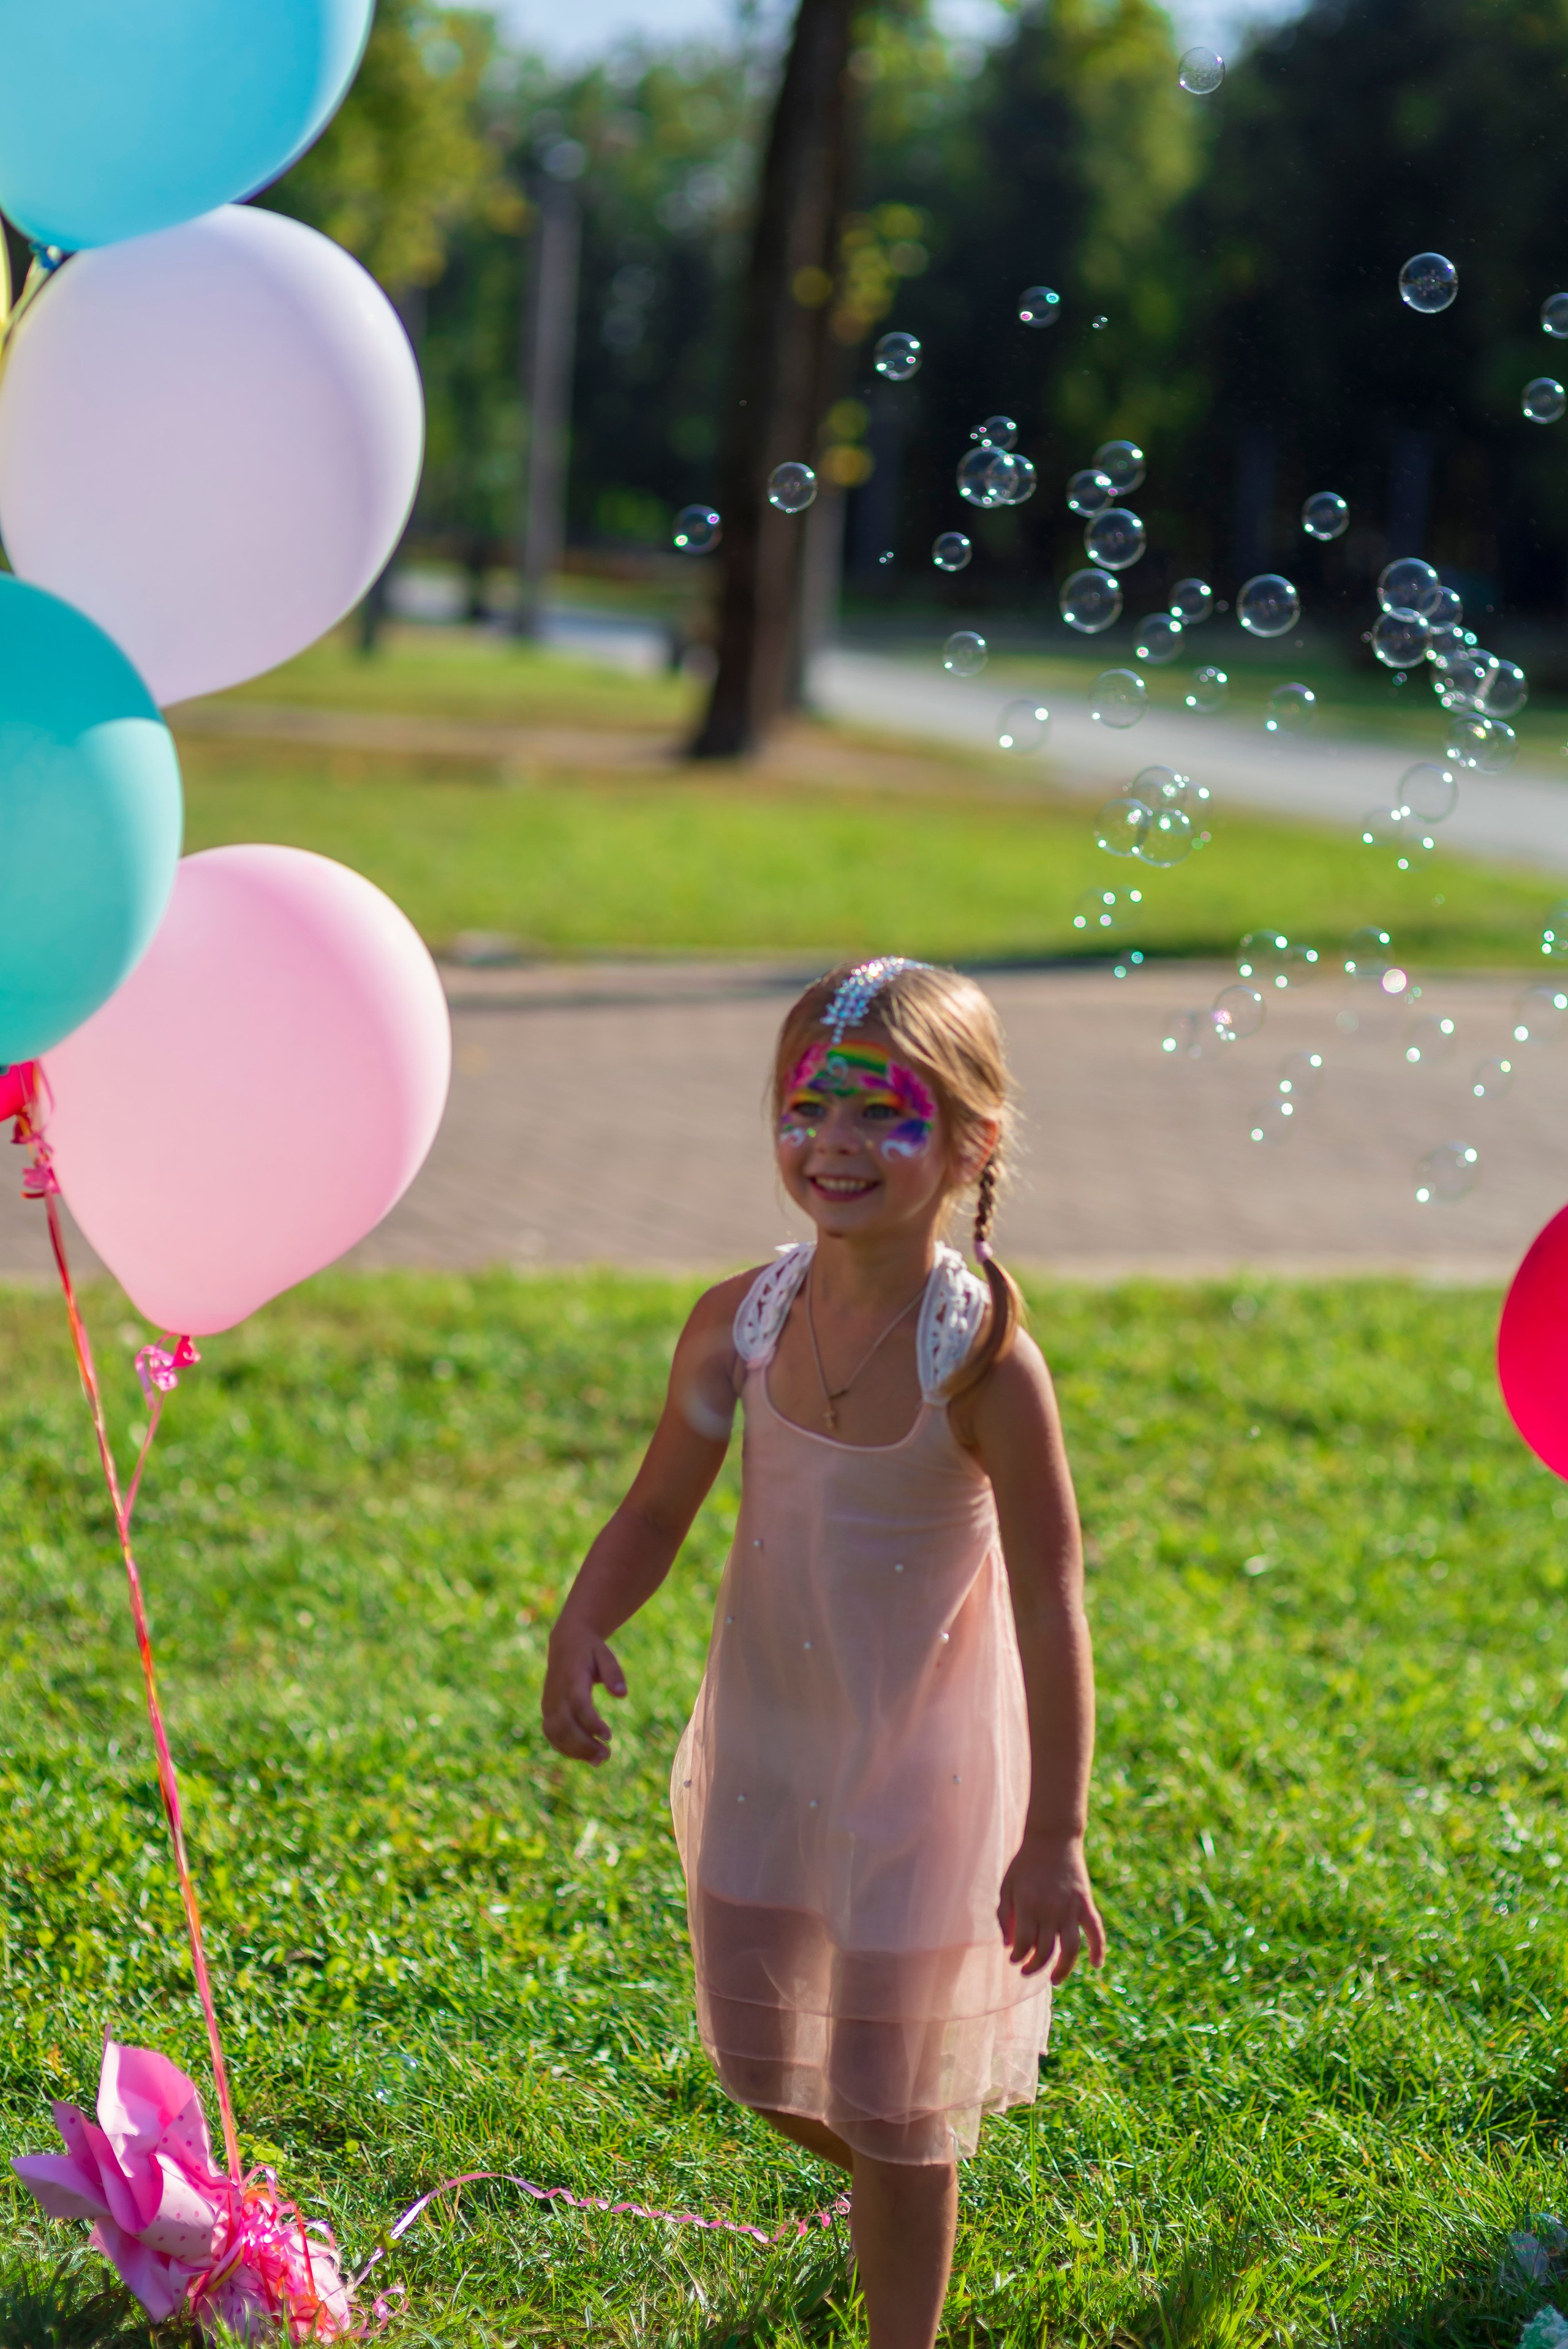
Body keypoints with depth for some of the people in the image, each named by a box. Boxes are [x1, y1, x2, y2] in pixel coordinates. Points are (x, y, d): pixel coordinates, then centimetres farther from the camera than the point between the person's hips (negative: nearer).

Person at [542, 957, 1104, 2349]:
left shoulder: (984, 1359, -23)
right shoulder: (740, 1325, -10)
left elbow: (1050, 1606, -19)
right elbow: (656, 1515, 3)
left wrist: (1054, 1838, -18)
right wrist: (583, 1629, -17)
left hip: (922, 1765, -5)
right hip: (763, 1747, 5)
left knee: (893, 2106, 6)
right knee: (765, 2064, 20)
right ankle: (897, 2203, 52)